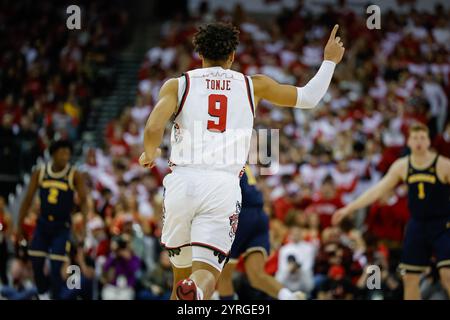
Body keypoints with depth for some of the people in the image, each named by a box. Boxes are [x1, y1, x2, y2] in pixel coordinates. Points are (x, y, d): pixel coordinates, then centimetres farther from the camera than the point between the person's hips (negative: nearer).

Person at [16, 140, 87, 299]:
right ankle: (43, 295, 23)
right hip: (43, 224, 3)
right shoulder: (39, 173, -2)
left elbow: (83, 201, -8)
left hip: (62, 227, -3)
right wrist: (19, 226, 6)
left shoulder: (75, 175, -10)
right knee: (36, 265, 2)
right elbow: (28, 200, 4)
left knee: (56, 269, -9)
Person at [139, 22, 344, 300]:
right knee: (206, 272, -9)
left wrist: (150, 154, 17)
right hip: (224, 186, -1)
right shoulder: (253, 85, 15)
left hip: (183, 181, 1)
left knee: (182, 271, 17)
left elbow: (153, 129, -5)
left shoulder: (177, 85, 10)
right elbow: (309, 98, 22)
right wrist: (330, 60, 37)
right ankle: (195, 292, -42)